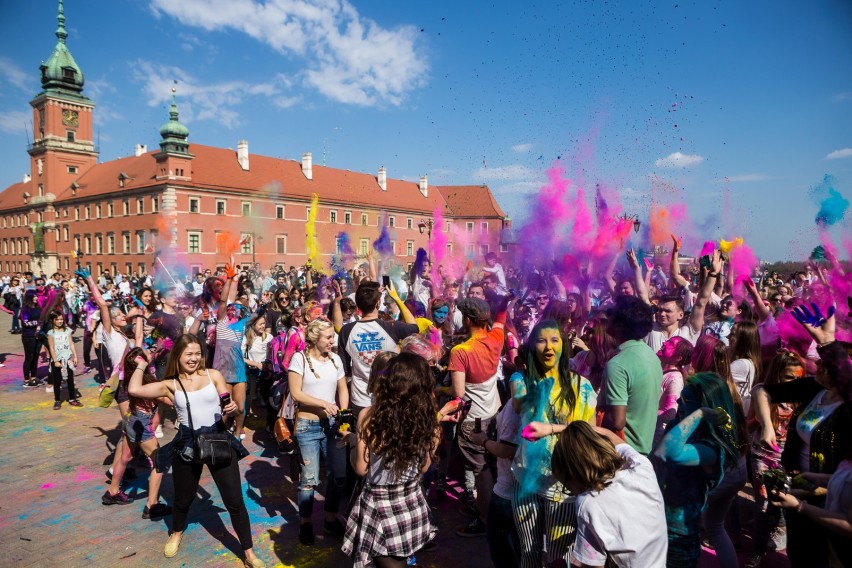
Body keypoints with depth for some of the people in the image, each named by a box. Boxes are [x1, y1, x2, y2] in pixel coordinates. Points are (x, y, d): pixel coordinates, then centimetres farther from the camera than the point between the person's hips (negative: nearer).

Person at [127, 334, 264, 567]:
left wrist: (233, 409, -22)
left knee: (235, 501, 1)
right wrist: (141, 365, 4)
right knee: (183, 497, 21)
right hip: (188, 445, 1)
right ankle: (177, 533, 55)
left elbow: (228, 406, 2)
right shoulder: (170, 385, 1)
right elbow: (134, 390, -11)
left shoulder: (213, 375, 0)